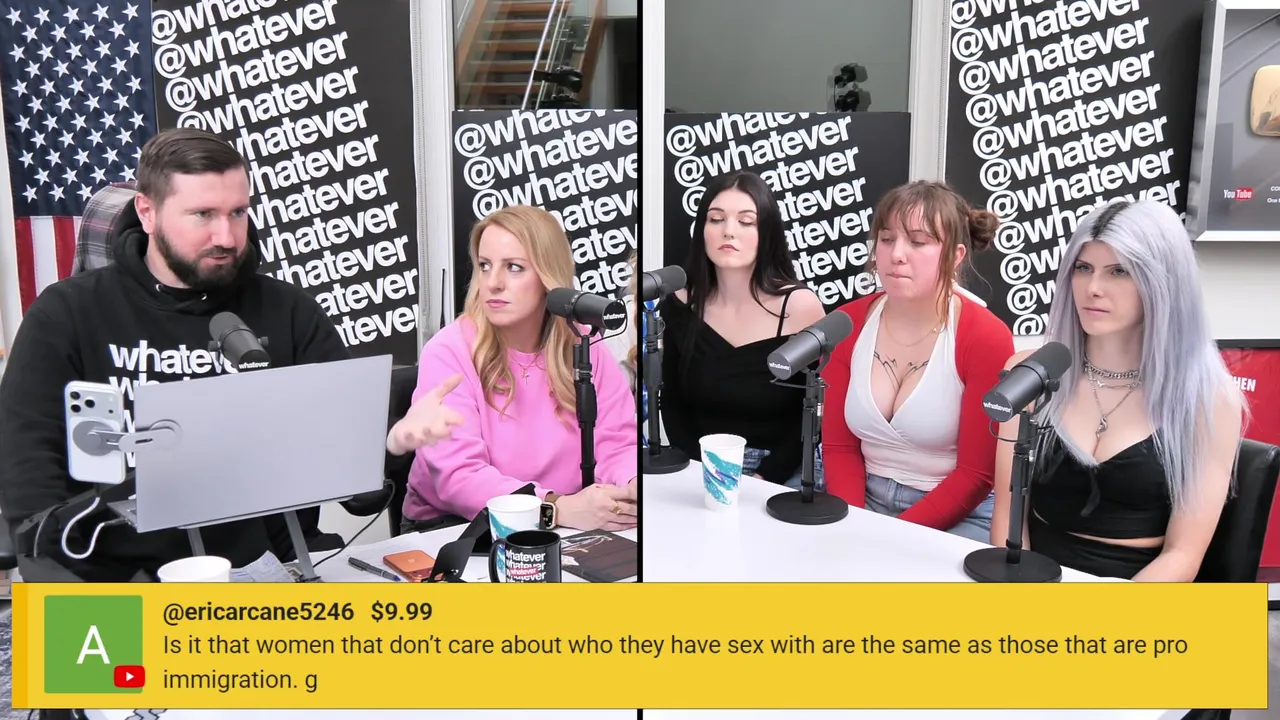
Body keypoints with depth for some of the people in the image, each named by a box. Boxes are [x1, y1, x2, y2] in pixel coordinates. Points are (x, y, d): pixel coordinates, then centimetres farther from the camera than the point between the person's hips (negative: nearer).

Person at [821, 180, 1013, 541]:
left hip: (958, 517, -3)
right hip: (866, 502, 3)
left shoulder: (987, 338, -13)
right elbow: (838, 446, 3)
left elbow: (976, 475, -11)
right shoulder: (846, 325, -1)